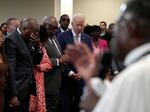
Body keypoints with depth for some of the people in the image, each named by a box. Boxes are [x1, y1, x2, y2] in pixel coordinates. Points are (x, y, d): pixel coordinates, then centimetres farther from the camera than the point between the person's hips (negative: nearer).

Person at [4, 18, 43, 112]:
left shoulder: (28, 39, 11)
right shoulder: (11, 39, -15)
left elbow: (36, 61, 16)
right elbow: (10, 69, -20)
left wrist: (37, 46, -4)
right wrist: (13, 95, -22)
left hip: (26, 89, 8)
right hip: (17, 90, -8)